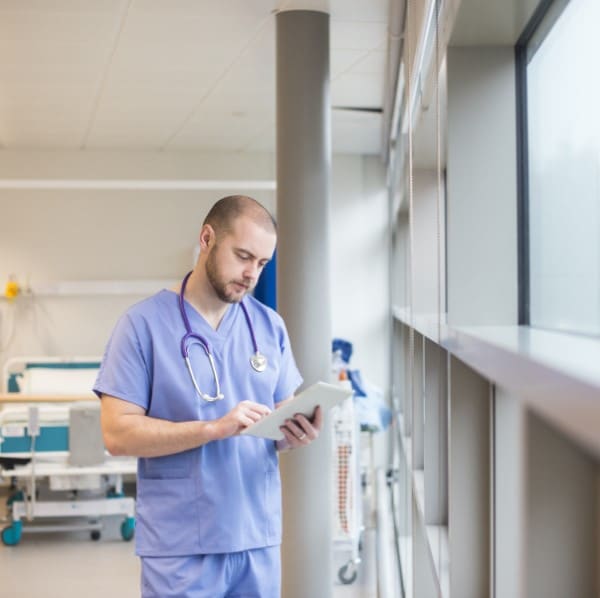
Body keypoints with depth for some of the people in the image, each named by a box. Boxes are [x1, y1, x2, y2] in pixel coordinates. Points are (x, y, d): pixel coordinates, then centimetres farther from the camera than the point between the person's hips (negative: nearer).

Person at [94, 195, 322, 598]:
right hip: (180, 547, -4)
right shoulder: (144, 323, -6)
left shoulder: (270, 326, 7)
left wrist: (297, 433, -13)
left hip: (259, 537, 4)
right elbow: (118, 433, -12)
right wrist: (215, 428, -22)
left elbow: (283, 417, 11)